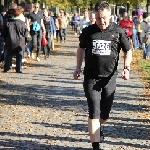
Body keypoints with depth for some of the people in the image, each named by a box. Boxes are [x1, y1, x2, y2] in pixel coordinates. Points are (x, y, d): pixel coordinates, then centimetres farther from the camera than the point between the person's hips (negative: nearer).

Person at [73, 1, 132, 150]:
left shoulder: (118, 31, -4)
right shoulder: (88, 31, -1)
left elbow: (128, 51, 6)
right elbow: (81, 48, 17)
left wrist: (126, 68, -9)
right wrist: (78, 67, 11)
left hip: (109, 77, 1)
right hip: (91, 77, -1)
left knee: (105, 112, 13)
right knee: (94, 112, -9)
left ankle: (98, 128, 47)